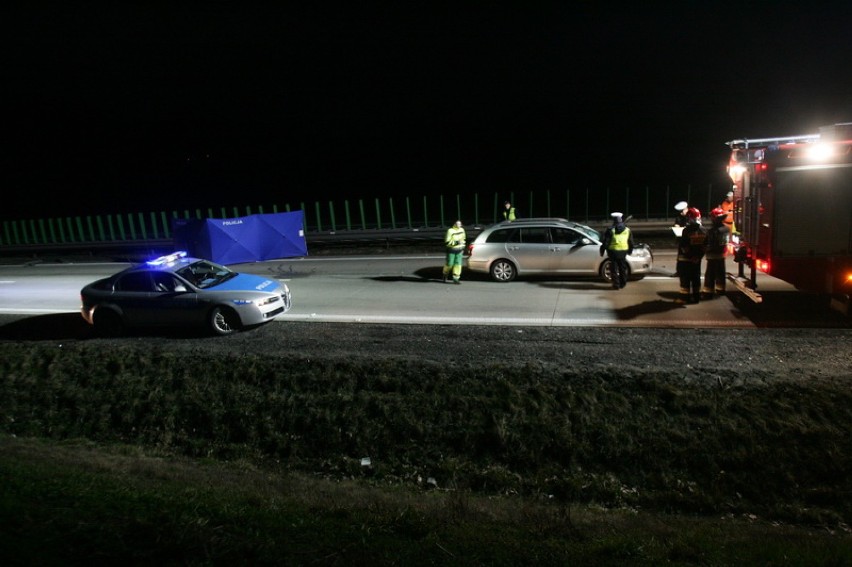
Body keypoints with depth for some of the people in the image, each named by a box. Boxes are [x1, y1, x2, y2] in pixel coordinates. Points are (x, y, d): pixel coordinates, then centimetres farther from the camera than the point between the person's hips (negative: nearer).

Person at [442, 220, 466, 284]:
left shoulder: (462, 230, 3)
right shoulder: (450, 231, -16)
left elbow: (463, 238, 19)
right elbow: (447, 242, -18)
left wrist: (463, 248, 17)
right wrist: (456, 242, -26)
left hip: (459, 250, 5)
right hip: (451, 250, -5)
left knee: (458, 264, -3)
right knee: (449, 264, 3)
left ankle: (456, 278, 2)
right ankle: (445, 275, 29)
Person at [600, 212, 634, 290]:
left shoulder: (611, 230, -10)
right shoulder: (627, 230, 5)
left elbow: (606, 242, -10)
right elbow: (631, 242, 13)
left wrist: (602, 251, -1)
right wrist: (630, 250, 26)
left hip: (613, 252, -4)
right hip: (623, 252, 4)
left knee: (614, 269, 3)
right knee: (623, 268, 15)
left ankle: (616, 285, 2)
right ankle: (623, 284, 23)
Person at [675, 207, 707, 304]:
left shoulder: (687, 230, -19)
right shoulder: (703, 231, 2)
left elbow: (682, 245, -17)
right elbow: (705, 245, 5)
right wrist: (699, 256, 9)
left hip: (685, 258, -6)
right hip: (697, 259, 6)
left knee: (685, 278, -1)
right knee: (696, 278, 13)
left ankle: (684, 297, 1)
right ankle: (696, 296, 18)